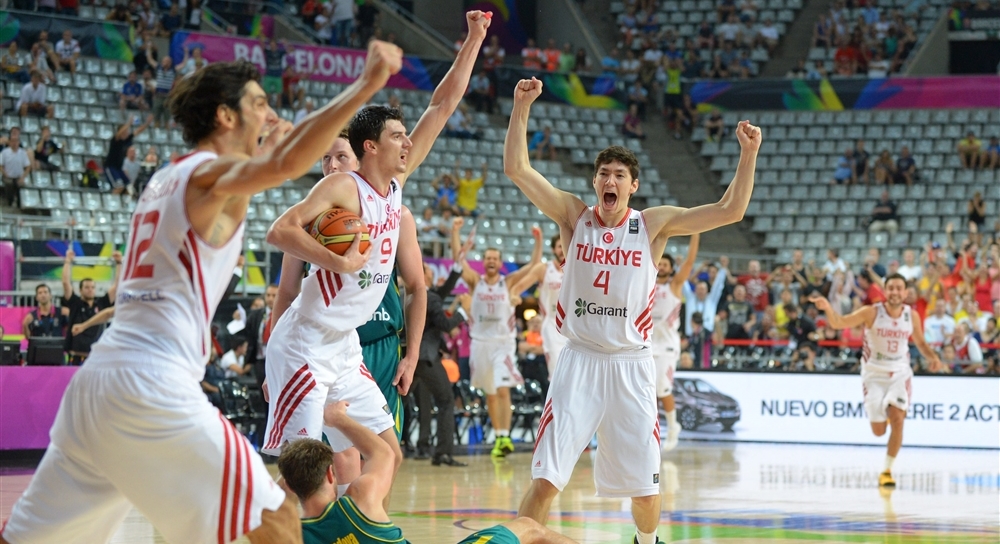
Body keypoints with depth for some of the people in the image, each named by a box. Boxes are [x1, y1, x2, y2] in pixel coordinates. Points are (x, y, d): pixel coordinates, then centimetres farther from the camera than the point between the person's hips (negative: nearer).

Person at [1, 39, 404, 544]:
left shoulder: (166, 177, 21)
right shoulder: (211, 172, -4)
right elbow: (286, 166, -25)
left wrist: (269, 146, 40)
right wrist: (366, 85, -26)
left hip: (98, 375, 9)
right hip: (155, 386, -9)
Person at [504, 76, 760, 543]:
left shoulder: (653, 224, 0)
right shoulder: (573, 216, 0)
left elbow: (730, 210, -6)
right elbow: (516, 169, -10)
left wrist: (748, 153, -16)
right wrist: (522, 107, -19)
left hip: (631, 364, 1)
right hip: (580, 361, -1)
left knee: (645, 486, 9)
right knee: (545, 480, -11)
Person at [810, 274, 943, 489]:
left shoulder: (911, 316, -4)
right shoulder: (872, 312, -14)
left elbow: (920, 342, 12)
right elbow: (839, 323, -24)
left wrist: (933, 357, -9)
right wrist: (827, 308, -46)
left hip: (900, 373, 1)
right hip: (874, 373, -1)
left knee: (897, 419, -19)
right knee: (878, 430, 1)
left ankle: (887, 470, -6)